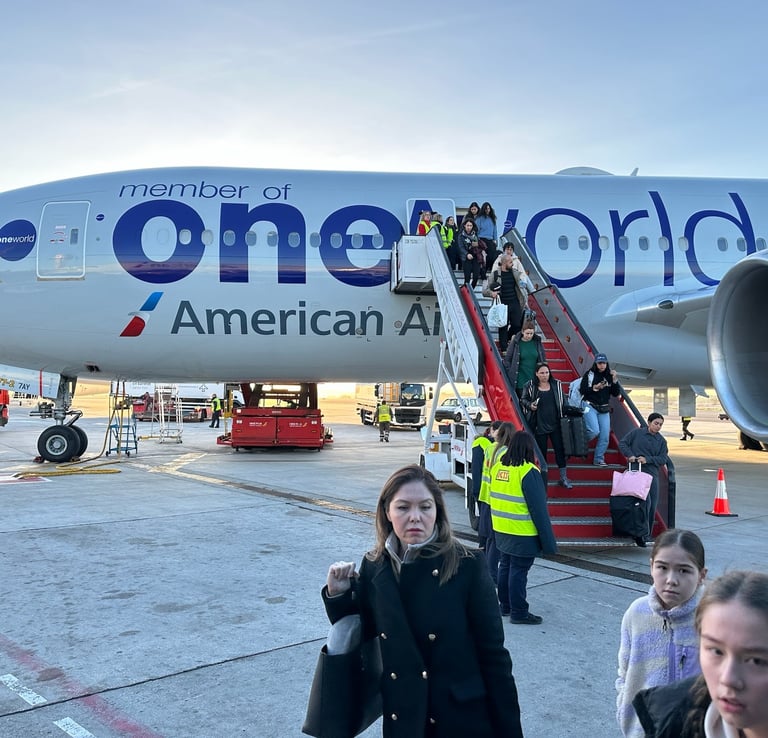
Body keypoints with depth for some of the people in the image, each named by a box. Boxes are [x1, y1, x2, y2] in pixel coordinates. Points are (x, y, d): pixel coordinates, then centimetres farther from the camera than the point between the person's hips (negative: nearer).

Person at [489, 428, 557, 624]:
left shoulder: (498, 466, 3)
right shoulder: (528, 472, -19)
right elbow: (538, 508, -17)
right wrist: (547, 539, -11)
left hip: (501, 530, 7)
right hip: (522, 534, -7)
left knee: (505, 566, 18)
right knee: (518, 571, 1)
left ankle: (505, 605, 30)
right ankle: (519, 613, 9)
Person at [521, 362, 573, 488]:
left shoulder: (556, 384, 4)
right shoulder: (530, 386, -3)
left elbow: (562, 401, 11)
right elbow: (523, 399, 6)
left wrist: (563, 416, 4)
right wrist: (530, 405, -14)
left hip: (555, 424, 2)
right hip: (539, 424, -2)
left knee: (559, 449, 2)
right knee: (541, 450, 6)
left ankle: (563, 477, 11)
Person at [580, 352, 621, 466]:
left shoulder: (609, 376, 8)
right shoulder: (589, 374, -3)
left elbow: (616, 394, 4)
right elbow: (582, 390, -7)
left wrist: (614, 380, -7)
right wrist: (594, 388, -18)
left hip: (604, 409, 4)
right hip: (590, 406, -4)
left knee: (605, 436, 0)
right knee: (595, 431, -21)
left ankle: (599, 459, 13)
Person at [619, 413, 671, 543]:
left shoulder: (661, 441, 11)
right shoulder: (637, 433, 2)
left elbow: (663, 459, 4)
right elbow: (622, 443, 3)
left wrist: (647, 459, -11)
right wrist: (630, 455, -12)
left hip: (652, 474, 5)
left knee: (653, 504, 4)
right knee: (646, 501, -15)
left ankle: (648, 533, 17)